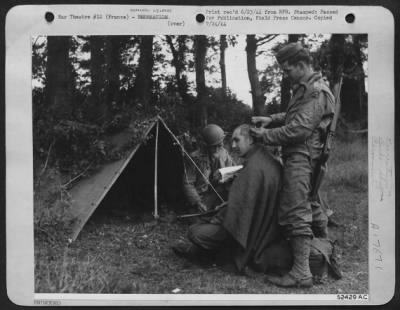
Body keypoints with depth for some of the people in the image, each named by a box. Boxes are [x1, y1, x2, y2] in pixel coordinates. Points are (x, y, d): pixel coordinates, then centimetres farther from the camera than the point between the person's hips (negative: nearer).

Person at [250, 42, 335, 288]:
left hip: (301, 157, -10)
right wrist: (271, 119, 11)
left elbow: (299, 129, -20)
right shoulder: (305, 88, 18)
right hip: (301, 157, 10)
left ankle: (301, 273, -11)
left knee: (296, 212, -12)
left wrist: (266, 136, -12)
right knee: (309, 205, 19)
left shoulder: (317, 92, -14)